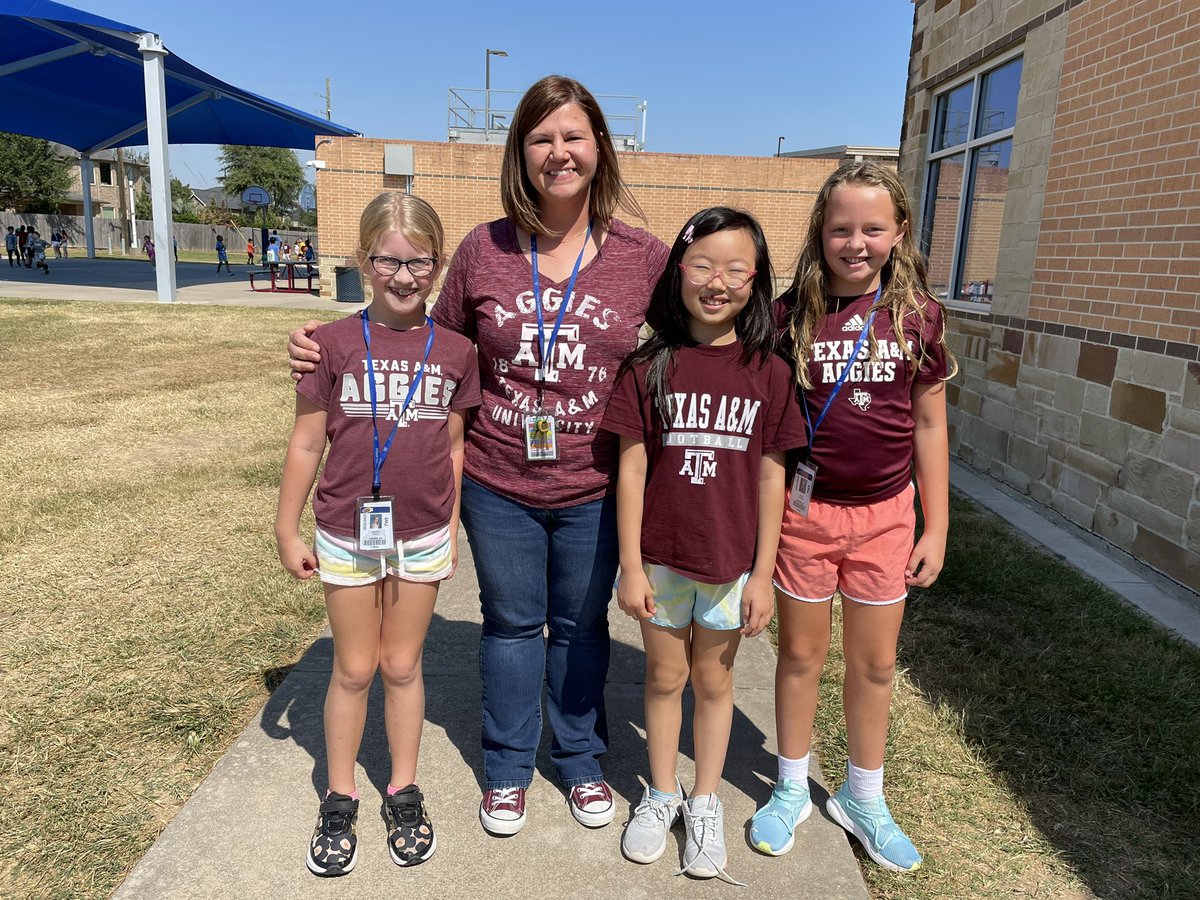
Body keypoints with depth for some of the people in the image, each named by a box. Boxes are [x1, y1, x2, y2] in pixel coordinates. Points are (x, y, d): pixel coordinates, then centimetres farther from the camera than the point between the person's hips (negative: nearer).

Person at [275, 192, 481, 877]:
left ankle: (405, 793, 33)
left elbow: (453, 447, 4)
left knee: (403, 666, 14)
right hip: (347, 534, -1)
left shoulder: (456, 351, -3)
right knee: (354, 670, 13)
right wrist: (288, 531, 1)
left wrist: (452, 529, 7)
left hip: (422, 538, 1)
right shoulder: (335, 344, -8)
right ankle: (340, 801, 32)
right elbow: (307, 445, -3)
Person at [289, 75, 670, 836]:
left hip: (594, 492, 0)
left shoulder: (644, 258, -5)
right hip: (497, 486, 1)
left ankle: (583, 762, 41)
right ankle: (508, 769, 39)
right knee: (512, 624, 17)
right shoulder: (483, 250, -3)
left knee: (581, 627, 17)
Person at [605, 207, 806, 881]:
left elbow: (770, 478, -3)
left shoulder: (768, 372, -6)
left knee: (715, 681, 17)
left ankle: (706, 801, 38)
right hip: (661, 558, 0)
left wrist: (763, 574, -3)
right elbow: (632, 469, -6)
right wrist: (631, 566, -6)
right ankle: (662, 792, 39)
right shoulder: (649, 366, -8)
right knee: (665, 677, 17)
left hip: (731, 564, 0)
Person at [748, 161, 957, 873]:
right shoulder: (791, 314, -6)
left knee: (876, 663, 14)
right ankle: (792, 792, 34)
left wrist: (937, 525, 2)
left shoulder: (918, 313, -3)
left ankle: (864, 799, 36)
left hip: (884, 514, 1)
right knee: (801, 654, 13)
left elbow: (929, 424, 3)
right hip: (802, 509, -1)